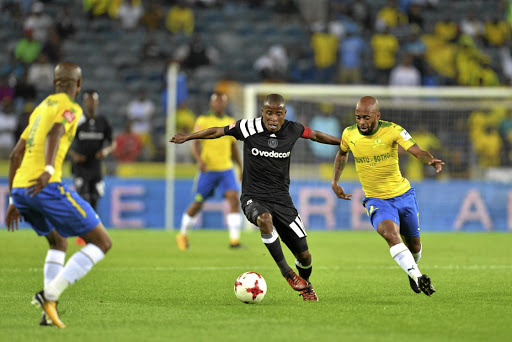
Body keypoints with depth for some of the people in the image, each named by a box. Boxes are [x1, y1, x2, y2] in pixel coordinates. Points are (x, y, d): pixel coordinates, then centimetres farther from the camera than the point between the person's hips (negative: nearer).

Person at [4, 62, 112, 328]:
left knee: (58, 243, 30)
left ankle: (50, 308, 12)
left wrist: (13, 200, 30)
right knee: (102, 243, -1)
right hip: (46, 186, -8)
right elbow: (55, 133, -21)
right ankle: (50, 294, -15)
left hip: (19, 189, 8)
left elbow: (15, 154, 26)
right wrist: (49, 169, -37)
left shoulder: (41, 108, 26)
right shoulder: (70, 108, 3)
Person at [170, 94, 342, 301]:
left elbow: (316, 135, 17)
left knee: (304, 256, 0)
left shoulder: (292, 130, -3)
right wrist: (187, 137, 6)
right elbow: (217, 132, 4)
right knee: (265, 219, -41)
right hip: (253, 197, -3)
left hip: (281, 198, 3)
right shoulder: (248, 128, -10)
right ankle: (286, 271, -25)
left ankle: (306, 286, 36)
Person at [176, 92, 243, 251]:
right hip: (208, 170, -3)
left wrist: (241, 168, 19)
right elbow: (195, 145, -10)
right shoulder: (203, 121, -3)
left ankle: (234, 239, -20)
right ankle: (183, 234, 28)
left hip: (226, 169, 3)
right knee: (198, 204, 5)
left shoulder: (231, 123, 11)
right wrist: (199, 160, -27)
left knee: (234, 200, -17)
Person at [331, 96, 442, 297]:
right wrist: (335, 182, 15)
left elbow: (417, 151, -26)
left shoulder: (392, 131, -15)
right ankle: (417, 277, -32)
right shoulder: (349, 134, -6)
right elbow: (342, 153, 17)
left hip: (403, 195, 0)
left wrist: (430, 160, -47)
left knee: (414, 245, 13)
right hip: (376, 201, 0)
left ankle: (412, 268, 46)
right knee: (391, 235, -30)